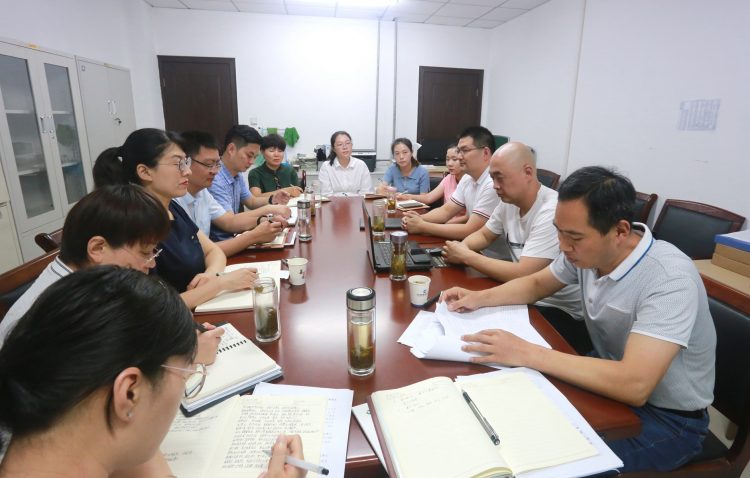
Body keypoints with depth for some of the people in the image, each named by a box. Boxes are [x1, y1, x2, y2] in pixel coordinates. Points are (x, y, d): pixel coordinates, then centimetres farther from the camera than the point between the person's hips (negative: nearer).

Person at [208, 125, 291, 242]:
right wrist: (268, 209, -23)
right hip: (218, 243, -9)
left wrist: (271, 200, -1)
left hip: (233, 236, 9)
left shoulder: (237, 174, 7)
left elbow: (251, 201, 19)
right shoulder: (215, 180, -23)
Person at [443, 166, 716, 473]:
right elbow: (538, 284, 7)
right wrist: (479, 298, -9)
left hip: (667, 417, -6)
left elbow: (634, 385, -39)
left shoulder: (669, 279, -31)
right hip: (611, 378, 6)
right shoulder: (586, 249, -10)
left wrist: (526, 353, -37)